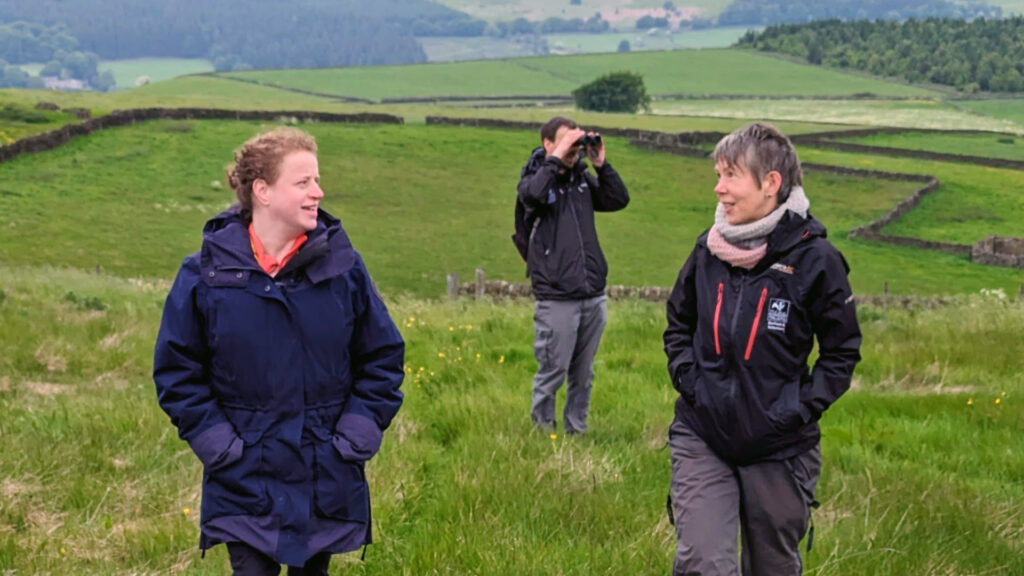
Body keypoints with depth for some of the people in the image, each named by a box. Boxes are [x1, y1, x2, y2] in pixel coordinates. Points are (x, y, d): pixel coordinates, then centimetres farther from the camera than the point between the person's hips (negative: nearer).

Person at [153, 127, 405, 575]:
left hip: (328, 482, 2)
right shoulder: (207, 273, -8)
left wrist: (357, 435, -5)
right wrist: (218, 444, -9)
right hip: (247, 483, -2)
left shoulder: (342, 267, -4)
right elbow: (177, 371, -1)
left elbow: (383, 358, 3)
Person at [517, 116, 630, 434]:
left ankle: (576, 430, 23)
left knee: (583, 373, 13)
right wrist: (556, 158, -21)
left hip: (593, 296, 5)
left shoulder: (582, 179, 12)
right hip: (557, 298, -5)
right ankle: (542, 431, 14)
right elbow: (531, 195, -26)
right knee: (552, 372, 0)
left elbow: (619, 200, 8)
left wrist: (601, 164, -1)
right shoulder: (536, 178, -3)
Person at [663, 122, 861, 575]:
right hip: (701, 440, 2)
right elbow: (678, 325, 16)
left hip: (778, 449, -2)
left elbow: (842, 351, -1)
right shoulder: (709, 250, 0)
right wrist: (686, 376, 0)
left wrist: (802, 407, -11)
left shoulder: (814, 259, -10)